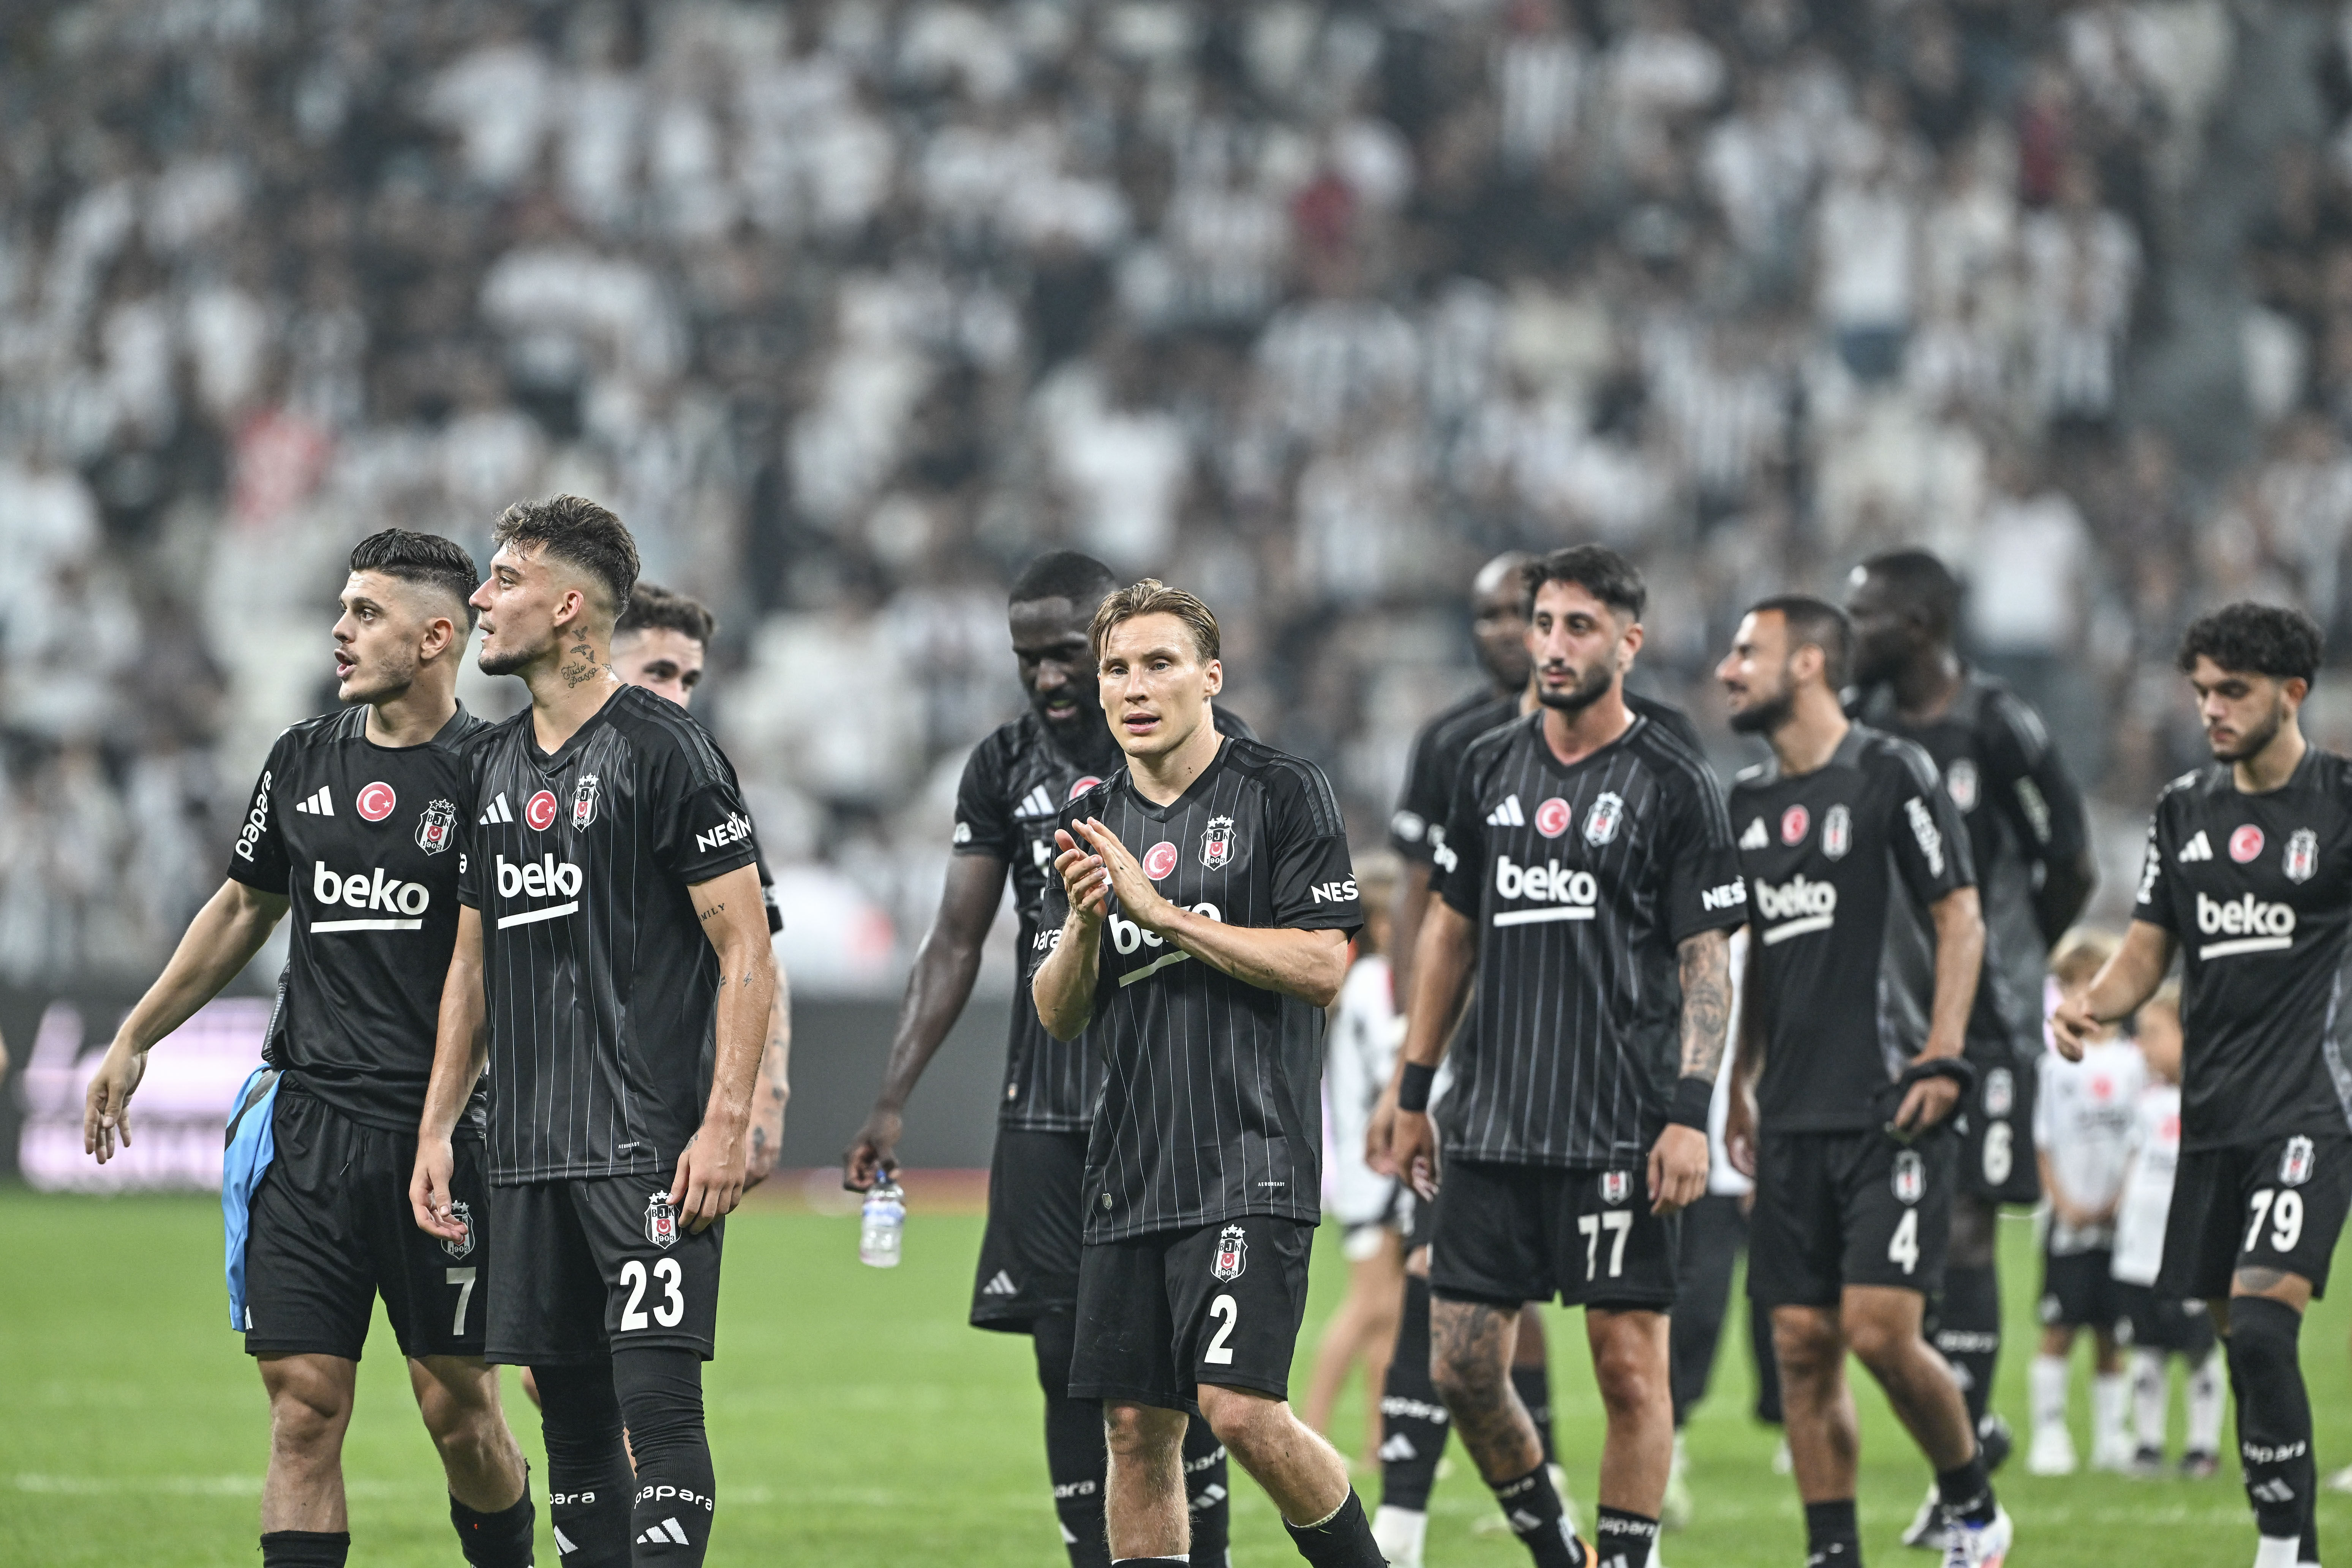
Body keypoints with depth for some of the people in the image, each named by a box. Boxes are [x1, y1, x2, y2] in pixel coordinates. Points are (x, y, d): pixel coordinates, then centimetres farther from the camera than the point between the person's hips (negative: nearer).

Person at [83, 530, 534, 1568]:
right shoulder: (305, 761, 11)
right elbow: (244, 908, 25)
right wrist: (134, 1039, 25)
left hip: (441, 1125, -4)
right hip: (309, 1122, 4)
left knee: (456, 1403, 1)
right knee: (304, 1404, -3)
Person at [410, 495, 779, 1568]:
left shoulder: (663, 749, -7)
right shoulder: (493, 767, 15)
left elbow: (747, 954, -9)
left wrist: (724, 1127, -16)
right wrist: (435, 1129, 16)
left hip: (648, 1147, -7)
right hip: (530, 1155, 8)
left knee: (658, 1402, -12)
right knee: (571, 1410, 8)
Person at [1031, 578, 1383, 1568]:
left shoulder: (1282, 795, -2)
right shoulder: (1090, 825, 14)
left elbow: (1322, 966, -11)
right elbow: (1057, 1017, 13)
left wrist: (1162, 910, -13)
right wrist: (1083, 923, -8)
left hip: (1252, 1159, -6)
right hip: (1129, 1176, 6)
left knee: (1242, 1411, -16)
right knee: (1136, 1430, 4)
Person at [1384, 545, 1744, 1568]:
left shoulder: (1672, 784, -1)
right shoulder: (1490, 768, 13)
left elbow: (1706, 962, -4)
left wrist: (1691, 1113, -14)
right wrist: (1413, 1092, 15)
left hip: (1619, 1130, -5)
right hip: (1491, 1127, 5)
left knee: (1630, 1367, -5)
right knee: (1462, 1368, 3)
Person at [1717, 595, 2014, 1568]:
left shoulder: (1891, 775, -5)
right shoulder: (1750, 802, 15)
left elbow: (1960, 918, -6)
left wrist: (1941, 1058, -13)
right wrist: (1740, 1084, 21)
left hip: (1891, 1108, -7)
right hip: (1794, 1118, 7)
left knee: (1881, 1329, -13)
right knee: (1802, 1344, 2)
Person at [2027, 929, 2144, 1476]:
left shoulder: (2133, 1063, 6)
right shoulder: (2056, 1064, 2)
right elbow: (2042, 1143, 2)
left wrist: (2124, 1199, -6)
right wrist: (2064, 1202, -8)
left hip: (2121, 1218, 2)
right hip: (2069, 1219, -2)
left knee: (2111, 1332, 5)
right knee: (2060, 1328, -5)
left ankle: (2111, 1437, 10)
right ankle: (2049, 1435, -1)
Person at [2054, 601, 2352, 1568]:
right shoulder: (2185, 810, 13)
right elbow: (2147, 954, 15)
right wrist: (2092, 1005, -6)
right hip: (2212, 1117, 6)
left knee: (2260, 1330, -19)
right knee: (2240, 1344, 8)